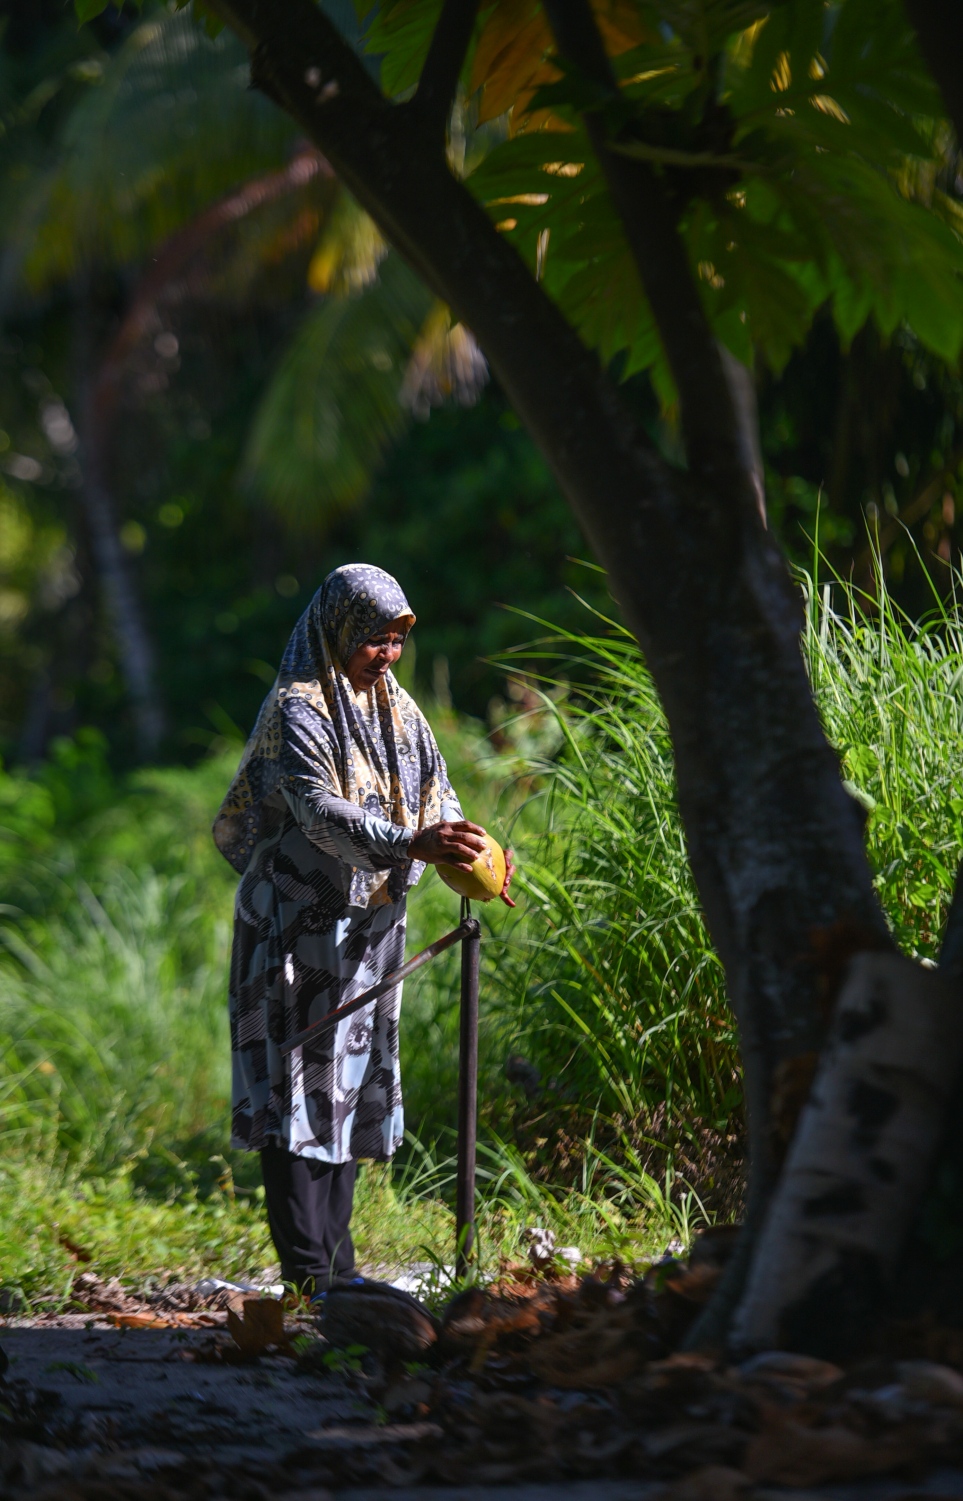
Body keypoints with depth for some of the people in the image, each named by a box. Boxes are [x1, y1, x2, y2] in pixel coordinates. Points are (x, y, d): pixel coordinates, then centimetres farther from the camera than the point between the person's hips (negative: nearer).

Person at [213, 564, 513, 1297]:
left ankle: (336, 1264, 15)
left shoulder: (396, 709, 11)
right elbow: (319, 812, -26)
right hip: (298, 926, -8)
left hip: (368, 925, 8)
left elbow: (436, 793, 7)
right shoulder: (296, 711, -13)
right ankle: (306, 1271, -10)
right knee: (302, 1079, -9)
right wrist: (408, 844, -39)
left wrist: (468, 853, -14)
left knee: (352, 1081, 9)